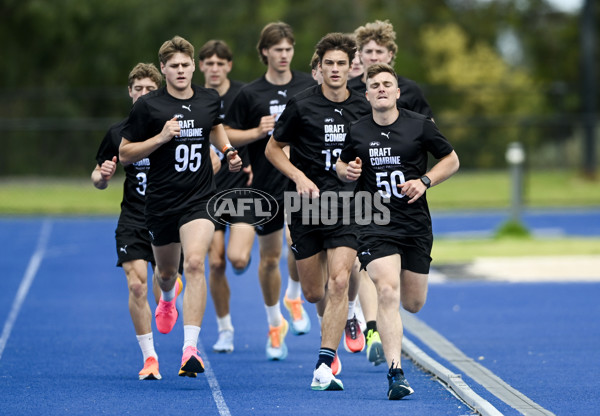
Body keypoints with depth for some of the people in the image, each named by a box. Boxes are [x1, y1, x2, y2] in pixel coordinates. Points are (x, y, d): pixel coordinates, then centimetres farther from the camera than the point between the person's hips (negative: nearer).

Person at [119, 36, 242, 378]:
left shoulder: (210, 100, 2)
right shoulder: (148, 106, -7)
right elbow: (125, 154, -5)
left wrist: (229, 152, 9)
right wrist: (161, 137, -18)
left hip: (200, 199, 0)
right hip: (161, 201, 0)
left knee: (195, 263, -22)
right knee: (166, 271, 19)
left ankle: (191, 347, -26)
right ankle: (168, 298, 60)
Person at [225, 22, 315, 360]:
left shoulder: (309, 85, 2)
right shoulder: (250, 94, -1)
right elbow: (226, 135, 2)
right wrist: (257, 132, -13)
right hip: (266, 184, 0)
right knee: (269, 256, 8)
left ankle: (294, 296, 7)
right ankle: (275, 324, 27)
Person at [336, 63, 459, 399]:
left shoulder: (420, 125, -2)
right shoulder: (357, 132, 2)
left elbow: (451, 160, 7)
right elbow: (342, 164, 19)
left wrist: (425, 181, -9)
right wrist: (347, 171, -5)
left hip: (416, 226, 1)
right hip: (376, 226, -1)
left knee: (413, 304, 8)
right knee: (387, 292, -20)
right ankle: (396, 372, -20)